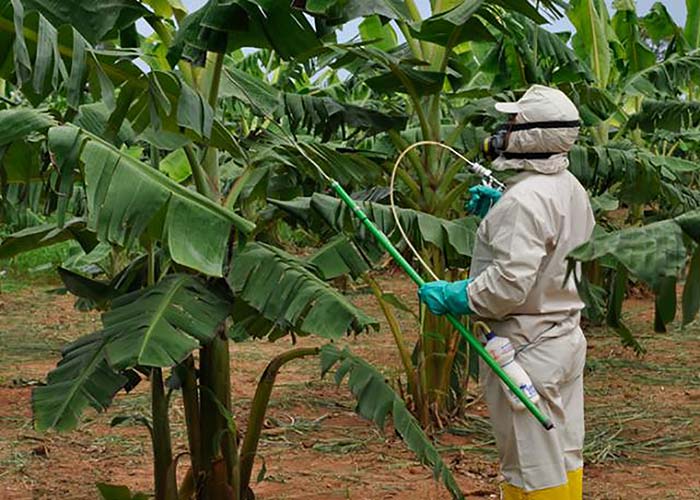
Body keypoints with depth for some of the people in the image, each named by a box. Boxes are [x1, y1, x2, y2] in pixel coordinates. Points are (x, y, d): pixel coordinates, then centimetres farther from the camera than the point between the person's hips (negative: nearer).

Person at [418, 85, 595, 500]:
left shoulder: (524, 199, -23)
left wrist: (450, 297, -17)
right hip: (567, 339, 9)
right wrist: (499, 212, 17)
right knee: (565, 457, 17)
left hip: (526, 350, -9)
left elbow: (509, 283, -28)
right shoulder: (571, 189, 7)